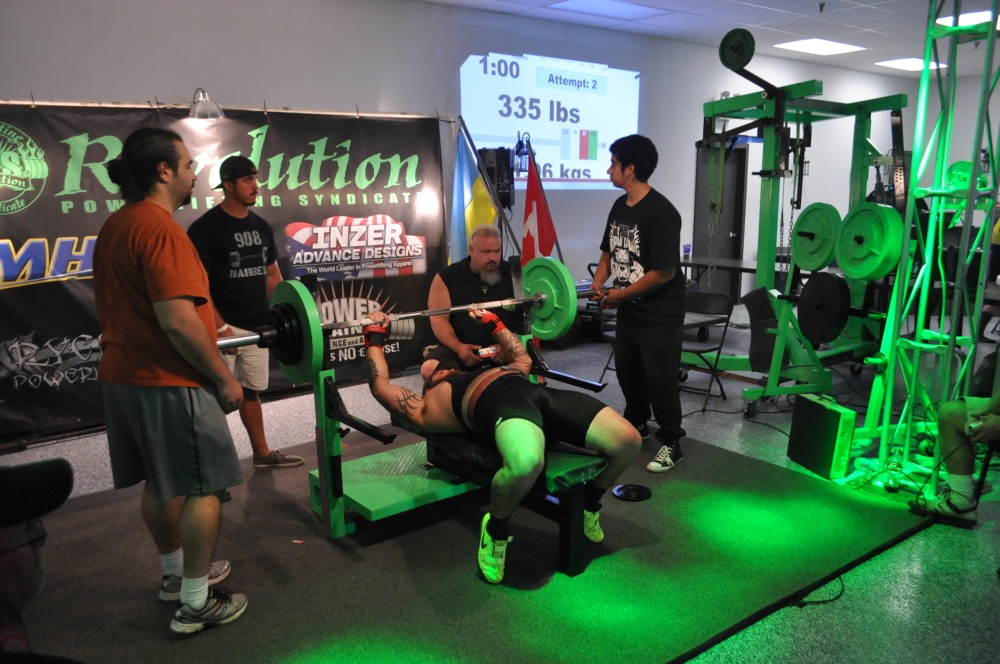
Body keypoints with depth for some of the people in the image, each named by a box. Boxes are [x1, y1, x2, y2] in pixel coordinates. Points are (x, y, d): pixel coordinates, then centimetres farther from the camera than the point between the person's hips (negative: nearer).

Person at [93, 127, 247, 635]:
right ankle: (195, 603, 9)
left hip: (124, 375, 10)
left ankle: (176, 573, 35)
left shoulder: (114, 227, 12)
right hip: (168, 382, -10)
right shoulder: (159, 228, -19)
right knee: (203, 487, 1)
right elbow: (177, 321, -26)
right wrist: (223, 378, -17)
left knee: (160, 482, 20)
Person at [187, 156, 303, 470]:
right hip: (225, 328, -7)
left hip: (256, 327, 7)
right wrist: (221, 327, -20)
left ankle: (262, 453, 28)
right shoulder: (206, 228, -11)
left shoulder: (261, 226, 11)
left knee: (251, 391, 18)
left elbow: (272, 275, 17)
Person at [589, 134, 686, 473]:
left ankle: (670, 443, 17)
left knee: (660, 380, 0)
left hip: (659, 316, -8)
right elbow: (609, 250, 18)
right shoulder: (619, 206, 5)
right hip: (628, 311, 9)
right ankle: (635, 423, 43)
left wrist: (620, 295, -16)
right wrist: (599, 281, -1)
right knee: (627, 372, 21)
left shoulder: (660, 212, -21)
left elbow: (664, 272, -24)